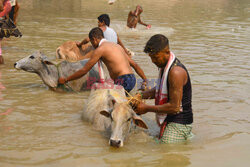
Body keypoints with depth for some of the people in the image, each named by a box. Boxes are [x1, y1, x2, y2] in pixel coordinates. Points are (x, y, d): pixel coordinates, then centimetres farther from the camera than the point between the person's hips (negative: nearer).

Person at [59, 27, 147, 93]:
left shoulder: (100, 49, -2)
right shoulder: (116, 45, 23)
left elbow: (84, 70, 0)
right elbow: (134, 64, 23)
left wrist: (65, 80, 10)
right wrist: (145, 80, 28)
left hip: (123, 81, -8)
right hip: (132, 79, 9)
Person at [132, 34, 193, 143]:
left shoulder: (176, 72, -25)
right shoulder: (165, 65, 6)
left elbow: (174, 107, -26)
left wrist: (147, 108, -17)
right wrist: (141, 95, 5)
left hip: (178, 123, -10)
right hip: (171, 121, 10)